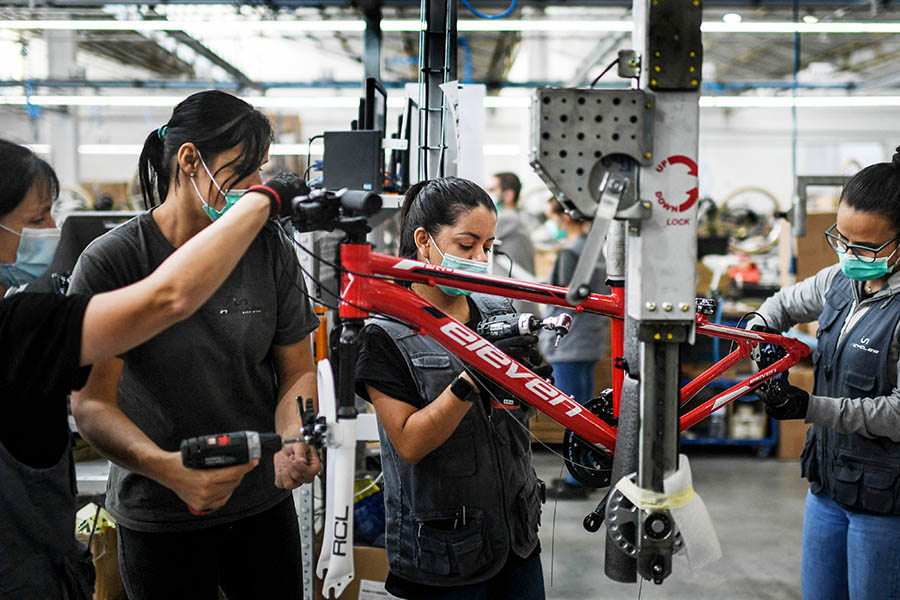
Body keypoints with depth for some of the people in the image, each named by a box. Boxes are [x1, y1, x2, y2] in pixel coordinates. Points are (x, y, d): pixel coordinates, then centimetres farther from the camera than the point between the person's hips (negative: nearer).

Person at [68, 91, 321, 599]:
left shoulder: (271, 250, -3)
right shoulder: (111, 262, -13)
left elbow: (297, 371, 1)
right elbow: (92, 404, -18)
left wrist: (293, 442, -20)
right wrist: (169, 467, -35)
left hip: (264, 503, 3)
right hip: (157, 516, -3)